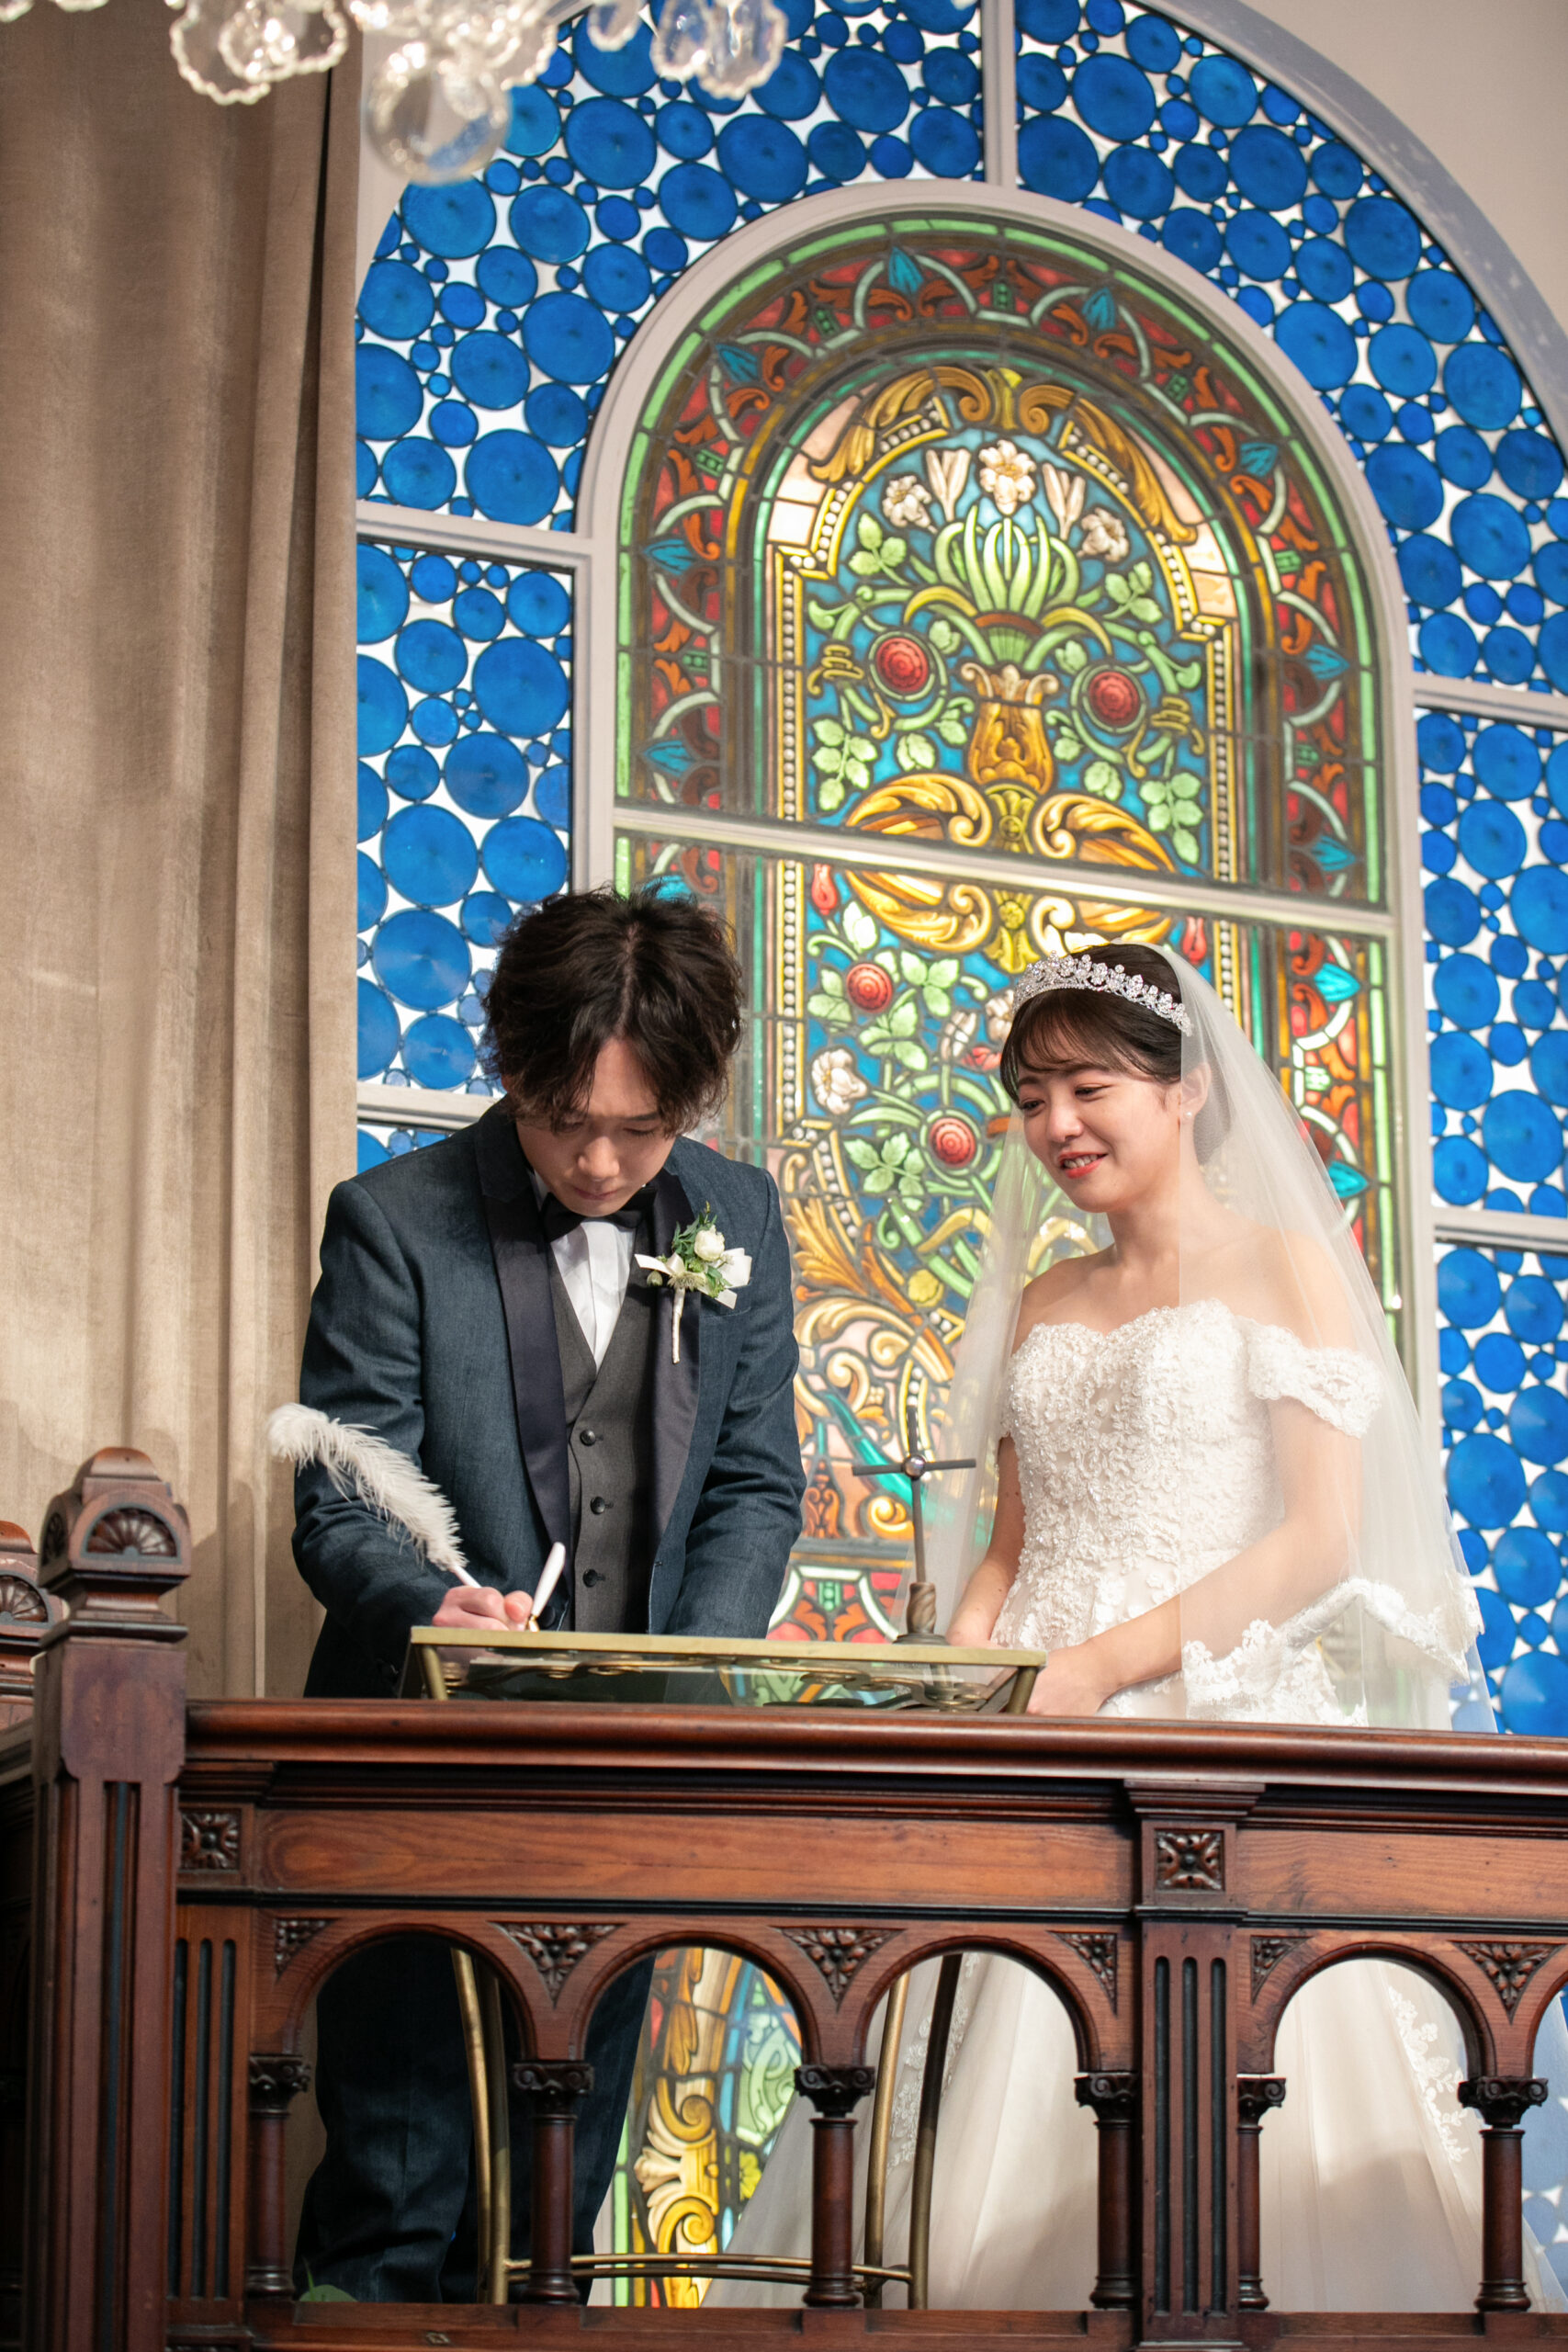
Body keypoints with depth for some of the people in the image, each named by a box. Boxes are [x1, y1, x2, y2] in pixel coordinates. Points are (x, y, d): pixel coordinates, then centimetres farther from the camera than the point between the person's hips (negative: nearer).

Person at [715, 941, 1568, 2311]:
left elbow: (1322, 1539, -7)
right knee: (1008, 2098, -3)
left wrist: (1106, 1661, -15)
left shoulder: (1287, 1264, 3)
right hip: (1038, 1737, 5)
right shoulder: (1043, 1304, 20)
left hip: (1226, 1722, -5)